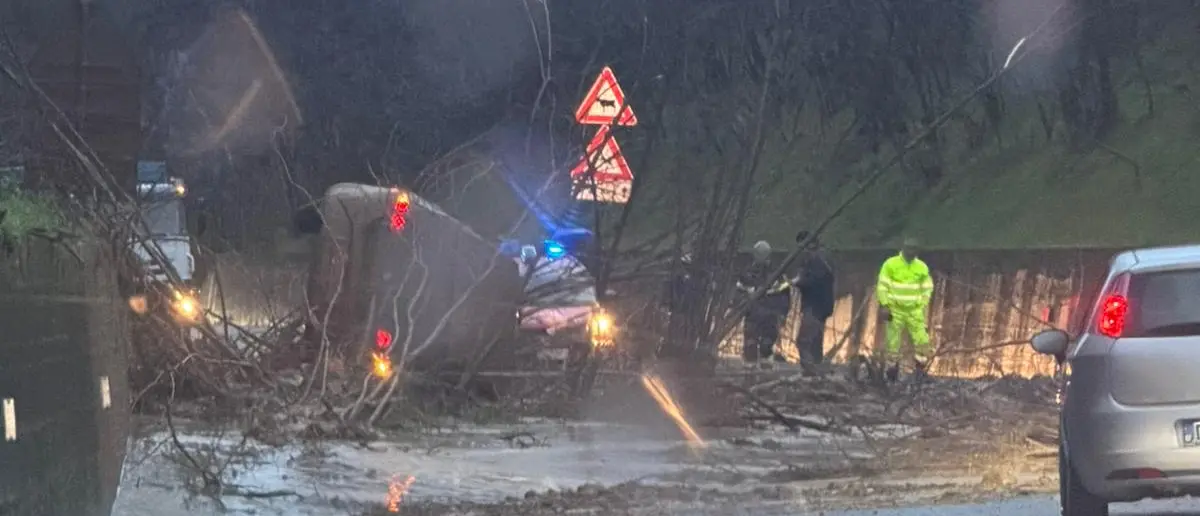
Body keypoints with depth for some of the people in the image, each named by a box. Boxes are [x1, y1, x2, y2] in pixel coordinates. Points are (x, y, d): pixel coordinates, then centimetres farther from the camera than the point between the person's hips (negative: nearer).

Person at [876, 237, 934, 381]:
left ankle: (921, 368, 6)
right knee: (892, 342, 3)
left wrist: (923, 307, 4)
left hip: (915, 311, 2)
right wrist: (884, 306, -8)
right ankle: (892, 371, 13)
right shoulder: (890, 264, -6)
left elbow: (927, 288, 11)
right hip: (895, 310, -2)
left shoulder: (922, 267, 2)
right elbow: (882, 286, -4)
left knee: (921, 341, -4)